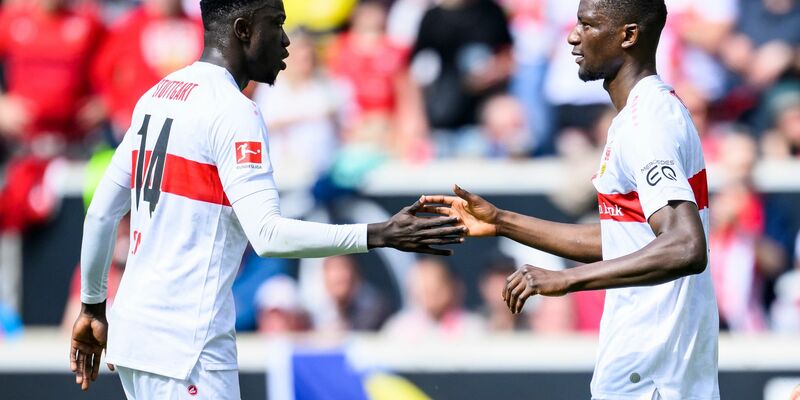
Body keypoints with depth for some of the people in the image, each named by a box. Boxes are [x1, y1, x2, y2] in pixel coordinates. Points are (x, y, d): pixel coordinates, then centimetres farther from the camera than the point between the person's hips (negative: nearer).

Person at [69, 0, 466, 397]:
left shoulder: (156, 96, 13)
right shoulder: (232, 111, -13)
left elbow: (100, 215, 18)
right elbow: (267, 235, -23)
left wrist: (92, 307, 28)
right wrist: (380, 235, -24)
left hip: (133, 328, 9)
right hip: (187, 344, -9)